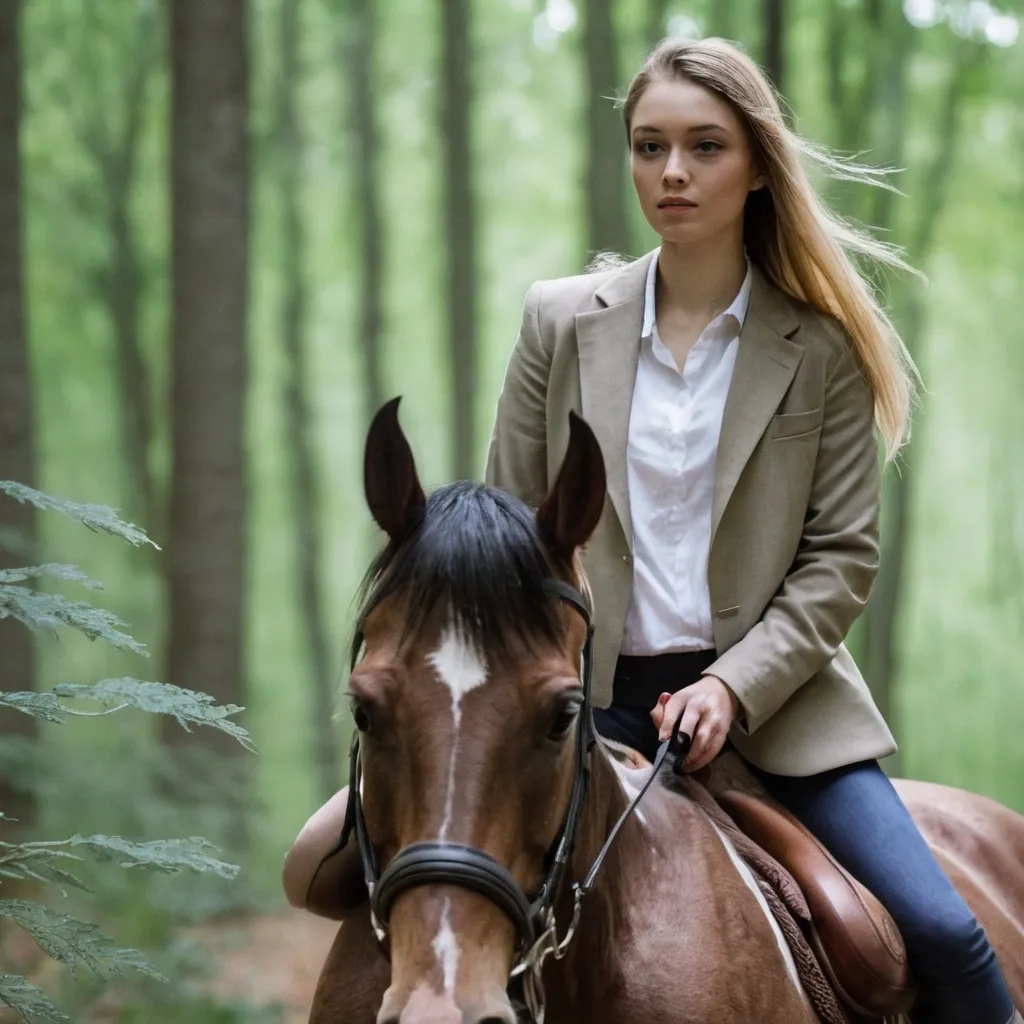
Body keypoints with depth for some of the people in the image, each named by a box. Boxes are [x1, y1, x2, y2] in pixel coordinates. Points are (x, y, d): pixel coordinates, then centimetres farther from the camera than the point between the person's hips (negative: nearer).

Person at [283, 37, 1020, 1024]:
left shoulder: (822, 345, 0)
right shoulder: (562, 322, 3)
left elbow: (842, 554, -2)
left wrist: (736, 684, -15)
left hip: (773, 698, -1)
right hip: (591, 698, 1)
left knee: (940, 934, -14)